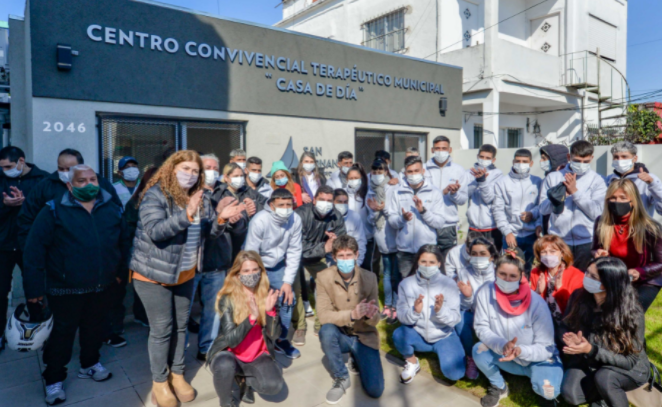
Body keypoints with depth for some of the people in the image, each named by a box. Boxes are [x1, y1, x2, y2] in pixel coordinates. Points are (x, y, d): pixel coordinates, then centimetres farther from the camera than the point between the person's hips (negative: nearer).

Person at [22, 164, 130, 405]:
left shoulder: (113, 209, 2)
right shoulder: (54, 211, -10)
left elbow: (123, 242, 12)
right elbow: (35, 248, -11)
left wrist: (121, 271, 13)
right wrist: (34, 286, -14)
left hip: (100, 286, 4)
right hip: (65, 288, -4)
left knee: (94, 328, 19)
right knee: (62, 334, 9)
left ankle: (89, 365, 42)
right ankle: (54, 380, 29)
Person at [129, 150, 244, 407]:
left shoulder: (201, 197, 2)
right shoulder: (155, 195, -16)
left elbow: (210, 233, 4)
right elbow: (155, 231, -29)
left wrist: (221, 218, -16)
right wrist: (187, 215, -38)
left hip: (185, 274, 6)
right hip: (155, 274, -5)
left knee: (180, 325, 15)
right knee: (162, 328, 3)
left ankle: (177, 374, 32)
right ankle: (159, 381, 23)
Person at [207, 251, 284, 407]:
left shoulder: (267, 295, -7)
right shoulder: (227, 299, -16)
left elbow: (274, 335, -11)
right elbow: (231, 339, -23)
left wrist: (270, 310, -29)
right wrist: (251, 317, -37)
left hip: (258, 356, 2)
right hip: (230, 354, -2)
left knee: (273, 385, -23)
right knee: (225, 365, -36)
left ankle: (246, 380, 11)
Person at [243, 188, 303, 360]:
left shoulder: (295, 220, -16)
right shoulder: (259, 221, -28)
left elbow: (294, 251, -10)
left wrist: (288, 281, -11)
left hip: (277, 266, 4)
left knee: (287, 299, 0)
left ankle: (281, 340, 23)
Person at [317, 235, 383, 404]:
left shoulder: (369, 277, -12)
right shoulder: (324, 277, -15)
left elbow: (375, 319, -10)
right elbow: (323, 315, -21)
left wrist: (370, 315, -35)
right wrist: (352, 314, -37)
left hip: (365, 336, 1)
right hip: (340, 335, 0)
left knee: (375, 391, -12)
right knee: (326, 330, -35)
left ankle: (357, 360, 21)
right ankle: (341, 378, -9)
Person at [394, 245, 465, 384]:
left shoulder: (449, 284, -11)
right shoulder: (406, 284, -9)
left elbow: (455, 319, -13)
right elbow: (402, 317, -12)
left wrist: (440, 310, -34)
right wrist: (414, 311, -34)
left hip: (444, 336, 0)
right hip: (418, 335, 1)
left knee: (454, 373, -21)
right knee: (399, 334, -30)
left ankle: (440, 352, 15)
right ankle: (412, 362, 2)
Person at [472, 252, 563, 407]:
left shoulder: (536, 303, -24)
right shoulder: (485, 293, -19)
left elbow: (545, 348, -19)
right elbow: (481, 328, -14)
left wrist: (520, 350, -39)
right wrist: (502, 346, -34)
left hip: (539, 359, -2)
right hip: (505, 357, 2)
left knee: (547, 390, -30)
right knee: (479, 349, -26)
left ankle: (543, 392, 12)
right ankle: (498, 387, 6)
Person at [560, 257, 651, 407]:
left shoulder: (631, 313, -26)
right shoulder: (578, 297, -17)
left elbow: (629, 361, -21)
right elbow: (565, 327, -2)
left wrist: (591, 350, -35)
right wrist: (572, 340, -26)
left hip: (631, 368, -3)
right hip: (588, 362, 3)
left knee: (603, 377, -35)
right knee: (571, 394, -21)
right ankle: (602, 395, 9)